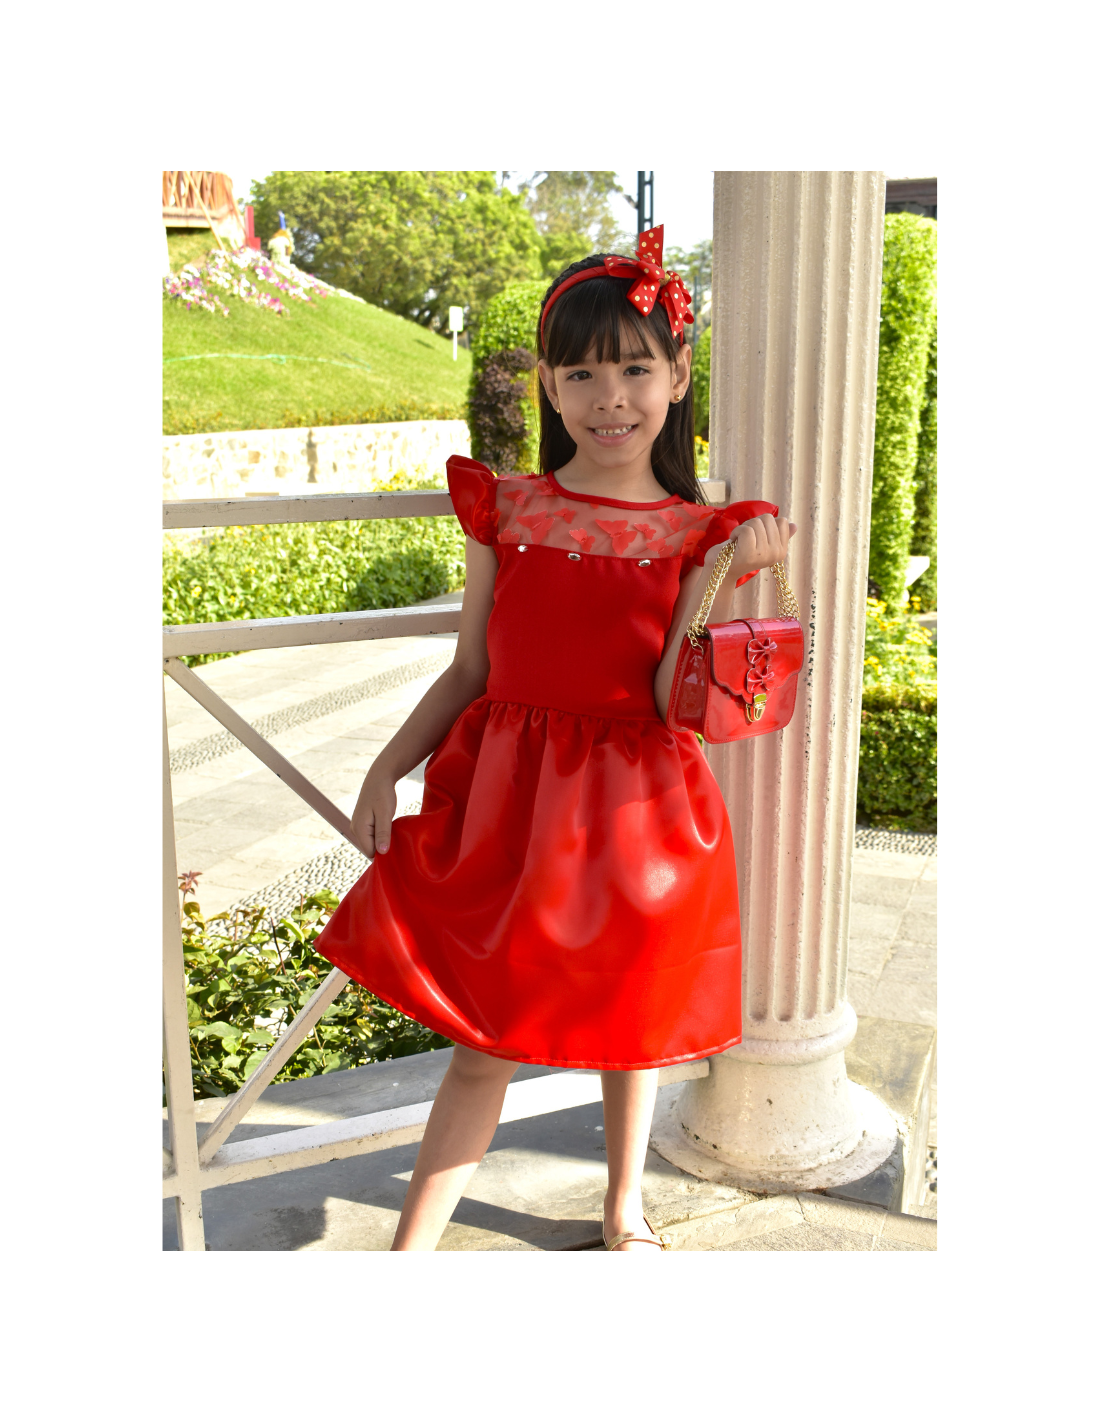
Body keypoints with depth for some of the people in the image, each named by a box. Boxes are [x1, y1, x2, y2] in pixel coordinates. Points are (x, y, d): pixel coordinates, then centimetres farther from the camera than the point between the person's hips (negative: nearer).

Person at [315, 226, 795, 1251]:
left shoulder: (700, 536, -3)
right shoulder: (505, 511, 0)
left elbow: (674, 704, -12)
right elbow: (472, 670, 5)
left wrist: (717, 573, -19)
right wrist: (388, 768, -3)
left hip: (634, 811, 0)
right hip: (504, 802, 0)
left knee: (631, 1021, 18)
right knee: (486, 1039, 5)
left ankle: (625, 1206, 44)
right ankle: (410, 1252, 20)